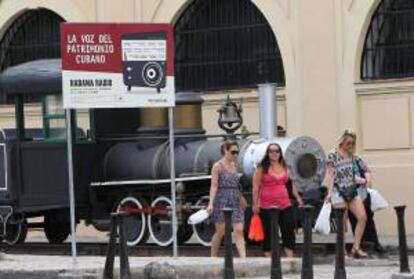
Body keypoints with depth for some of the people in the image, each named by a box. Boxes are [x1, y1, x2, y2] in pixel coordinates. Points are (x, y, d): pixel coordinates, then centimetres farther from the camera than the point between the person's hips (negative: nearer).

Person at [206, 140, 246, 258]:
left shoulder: (234, 166, 13)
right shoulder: (218, 166, -6)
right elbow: (214, 186, -12)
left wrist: (242, 201, 18)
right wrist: (211, 203, -20)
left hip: (235, 202, 5)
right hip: (222, 201, -5)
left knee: (239, 230, -5)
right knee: (220, 232, 2)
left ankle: (243, 257, -11)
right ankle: (213, 257, 17)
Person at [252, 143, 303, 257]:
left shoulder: (284, 167, 13)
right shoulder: (262, 168, 0)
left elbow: (290, 184, 22)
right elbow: (256, 187, -4)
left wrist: (297, 197, 18)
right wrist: (255, 204, -10)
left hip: (285, 205, 4)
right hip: (267, 206, -4)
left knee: (289, 232, -2)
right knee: (268, 234, 2)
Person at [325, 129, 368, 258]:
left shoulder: (350, 155, 12)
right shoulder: (333, 155, -6)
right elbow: (330, 175, -8)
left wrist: (361, 180, 11)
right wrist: (330, 192, -15)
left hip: (351, 190, 6)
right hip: (339, 191, -6)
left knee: (362, 217, -6)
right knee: (342, 223, -2)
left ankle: (356, 248, 1)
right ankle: (342, 251, 8)